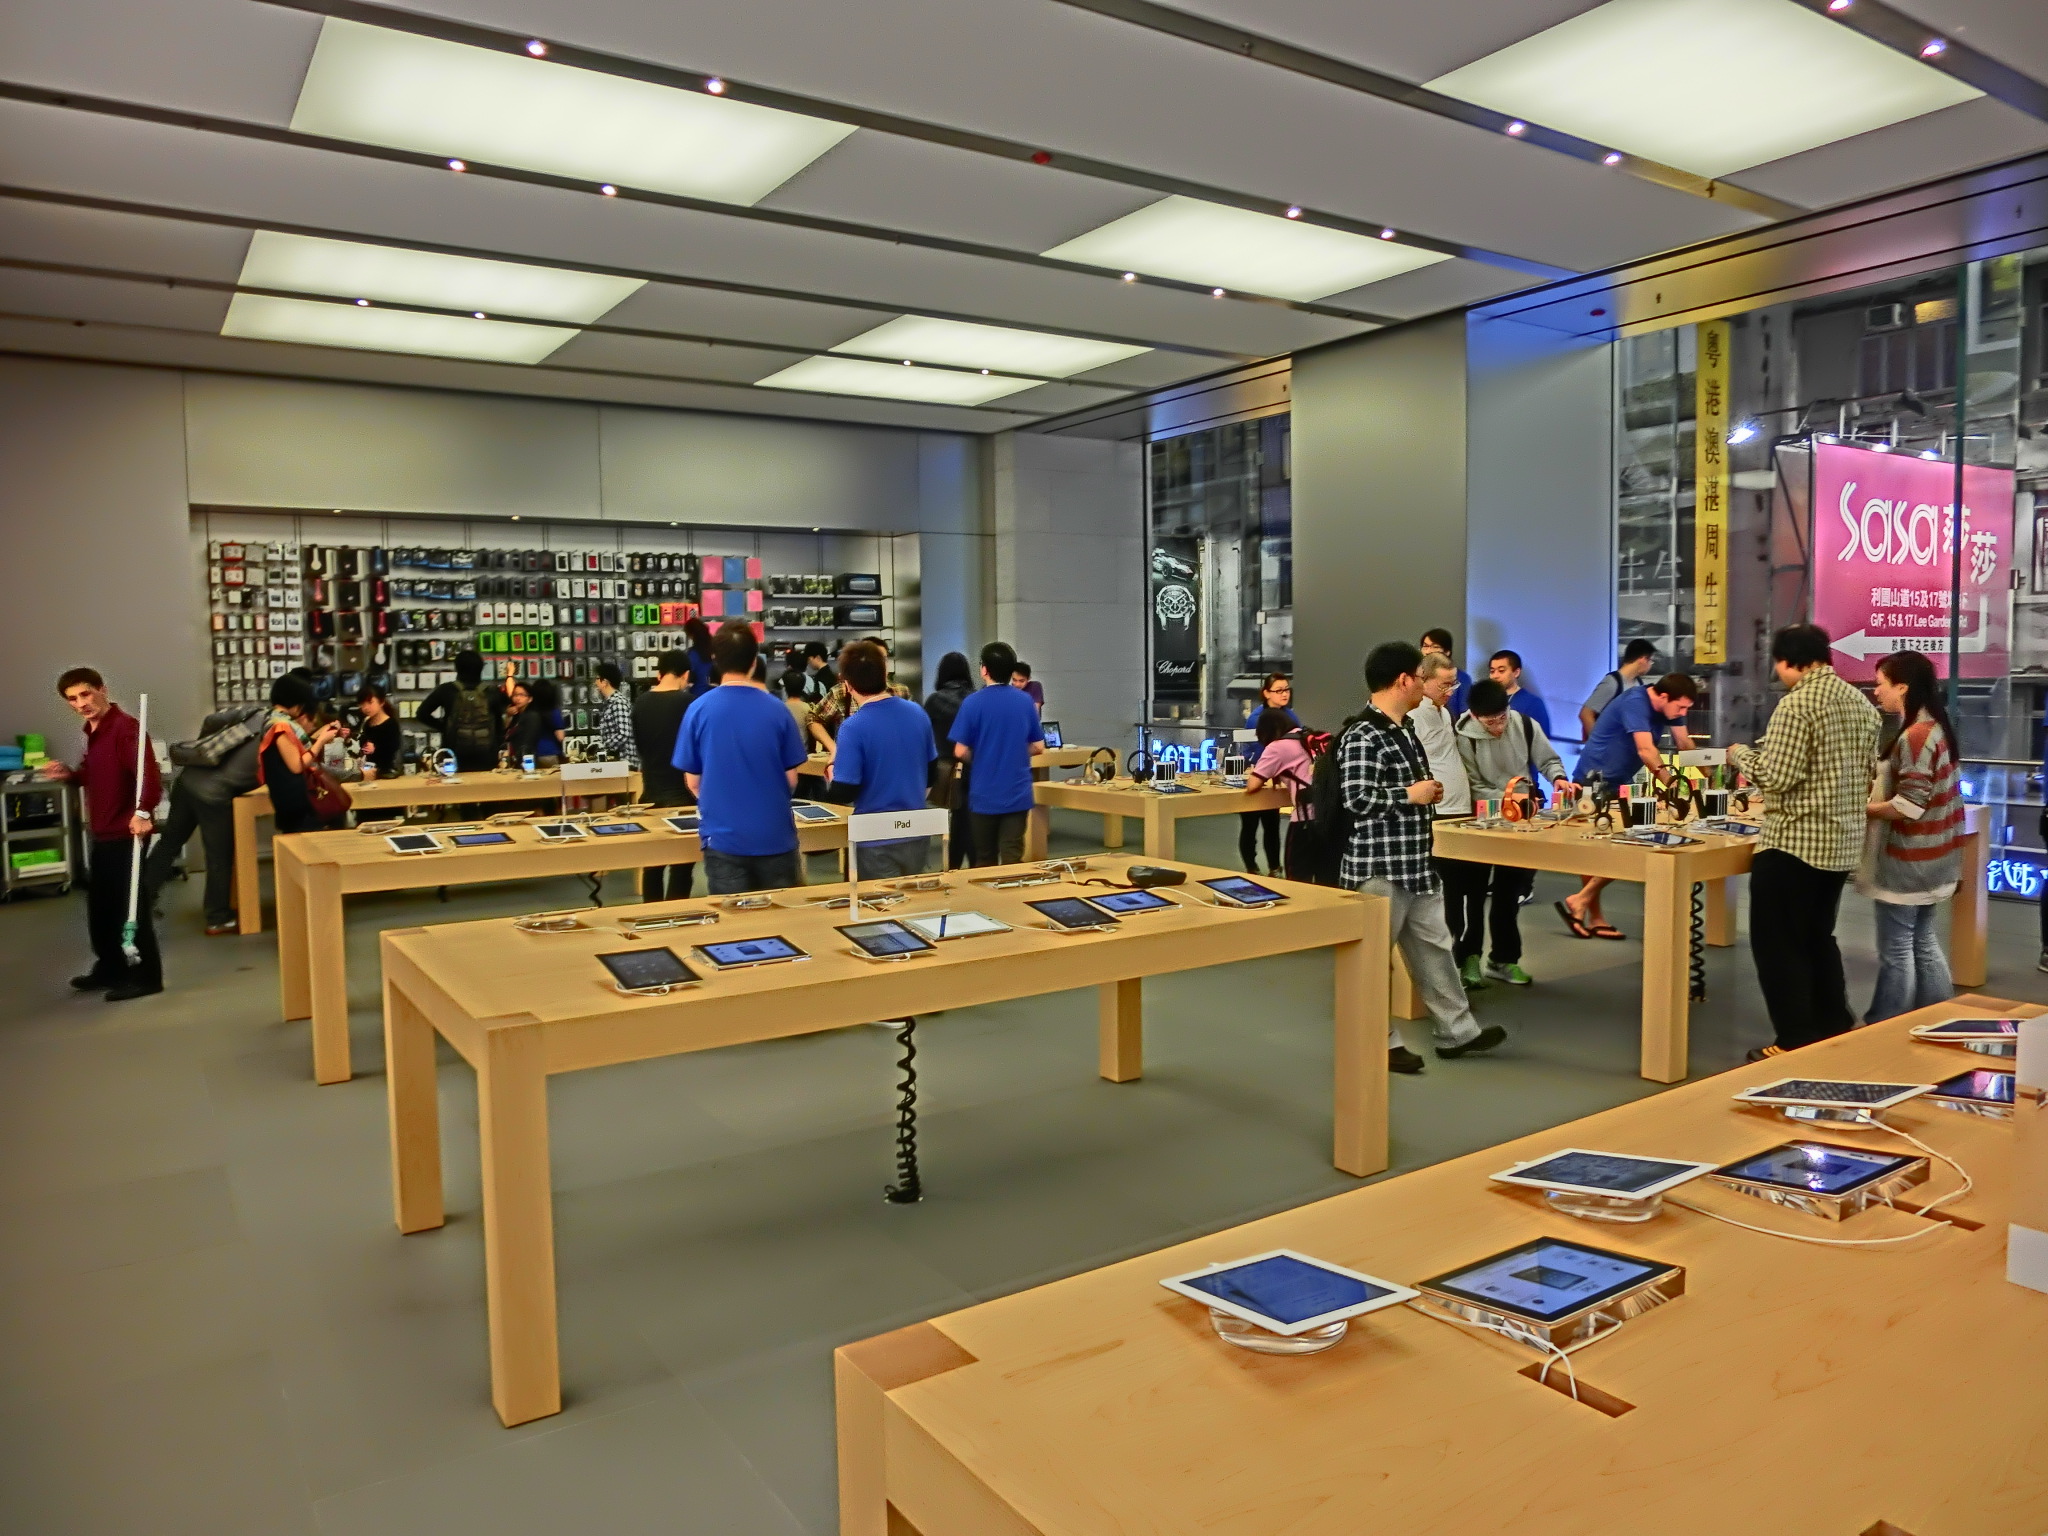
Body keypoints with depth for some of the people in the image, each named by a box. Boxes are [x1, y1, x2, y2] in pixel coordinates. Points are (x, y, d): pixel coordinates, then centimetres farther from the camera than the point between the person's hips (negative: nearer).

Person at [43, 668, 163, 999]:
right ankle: (111, 968, 32)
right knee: (100, 906, 19)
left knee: (129, 906, -3)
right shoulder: (93, 731, 13)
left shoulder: (125, 726, -18)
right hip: (102, 834, 10)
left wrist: (143, 811, -44)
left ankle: (146, 975, 6)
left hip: (126, 834, -10)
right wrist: (69, 775, 5)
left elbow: (148, 772, -30)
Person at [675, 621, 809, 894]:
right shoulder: (776, 709, -7)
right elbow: (791, 779, 0)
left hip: (723, 838, 0)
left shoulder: (699, 710, -8)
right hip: (775, 836, 0)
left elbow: (693, 782, 1)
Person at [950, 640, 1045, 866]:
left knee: (985, 861, 11)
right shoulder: (1026, 701, 1)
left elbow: (961, 751, -9)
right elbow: (1038, 748, 6)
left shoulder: (973, 702, -9)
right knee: (1013, 860, 2)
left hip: (983, 795, -2)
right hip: (1017, 795, 2)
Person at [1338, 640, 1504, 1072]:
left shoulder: (1404, 729, 14)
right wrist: (1412, 795, -16)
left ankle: (1456, 1031, 27)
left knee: (1434, 947, 16)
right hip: (1379, 866, -10)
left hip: (1415, 863, 10)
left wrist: (1427, 793, 8)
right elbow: (1358, 799, -26)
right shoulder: (1362, 736, -18)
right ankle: (1379, 1043, 13)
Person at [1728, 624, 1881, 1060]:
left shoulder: (1797, 703, -17)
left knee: (1778, 943, 2)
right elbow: (1866, 773, 17)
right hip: (1843, 841, 9)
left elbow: (1777, 776, -21)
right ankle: (1836, 1032, 27)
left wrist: (1740, 754, -4)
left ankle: (1797, 1042, 5)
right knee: (1818, 937, 21)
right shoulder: (1861, 702, 10)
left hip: (1795, 842, -9)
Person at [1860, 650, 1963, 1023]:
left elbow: (1909, 806, -23)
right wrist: (1871, 792, 9)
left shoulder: (1916, 735, -21)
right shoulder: (1932, 727, 10)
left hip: (1909, 858, -10)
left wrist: (1858, 810, -13)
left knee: (1895, 950, 0)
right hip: (1926, 856, 10)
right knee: (1922, 940, 17)